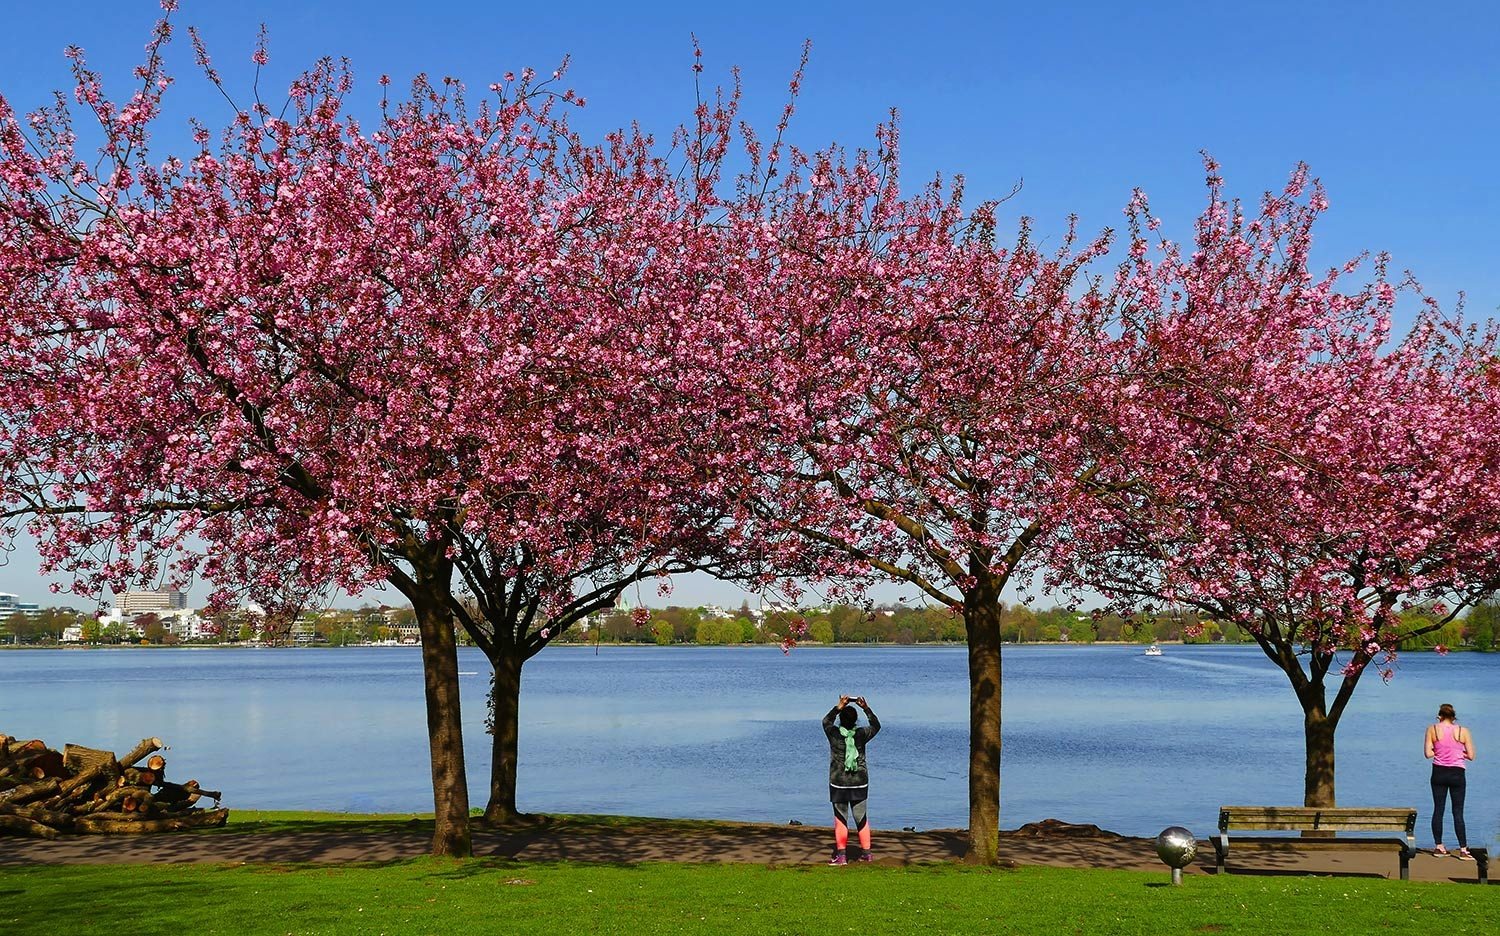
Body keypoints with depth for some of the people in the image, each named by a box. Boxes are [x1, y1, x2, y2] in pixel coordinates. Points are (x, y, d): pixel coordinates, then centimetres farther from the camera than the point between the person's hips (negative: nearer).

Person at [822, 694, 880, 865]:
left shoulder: (834, 734, -7)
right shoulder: (861, 735, -5)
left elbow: (826, 721, 16)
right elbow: (876, 726, 15)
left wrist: (838, 708, 14)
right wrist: (866, 708, 11)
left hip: (839, 783, -2)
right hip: (860, 782, 2)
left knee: (840, 819, 2)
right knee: (861, 818, 10)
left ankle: (841, 854, 1)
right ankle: (866, 852, 14)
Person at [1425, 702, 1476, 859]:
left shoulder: (1432, 729, -4)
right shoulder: (1463, 731, -5)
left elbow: (1428, 753, -8)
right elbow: (1471, 756, -5)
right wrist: (1458, 752, 13)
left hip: (1439, 773, 1)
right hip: (1457, 774, -1)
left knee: (1438, 810, 10)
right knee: (1458, 812, 2)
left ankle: (1439, 846, 13)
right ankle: (1463, 849, -2)